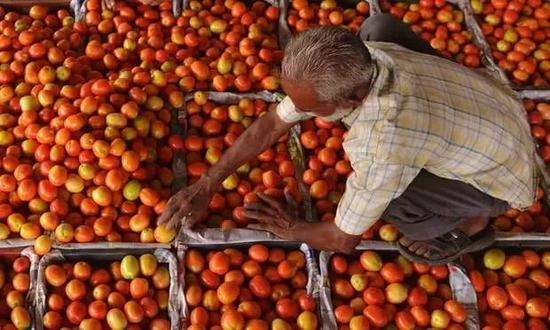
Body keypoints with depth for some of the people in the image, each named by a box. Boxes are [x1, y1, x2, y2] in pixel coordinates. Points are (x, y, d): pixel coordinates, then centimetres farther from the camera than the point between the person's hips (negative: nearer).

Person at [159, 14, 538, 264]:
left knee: (386, 198, -33)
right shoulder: (349, 63, -21)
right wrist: (205, 187, -6)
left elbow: (343, 240, -24)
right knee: (378, 26, 6)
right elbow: (271, 125, -7)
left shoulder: (382, 146, -42)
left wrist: (291, 228, -3)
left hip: (499, 171, -7)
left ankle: (471, 223, 1)